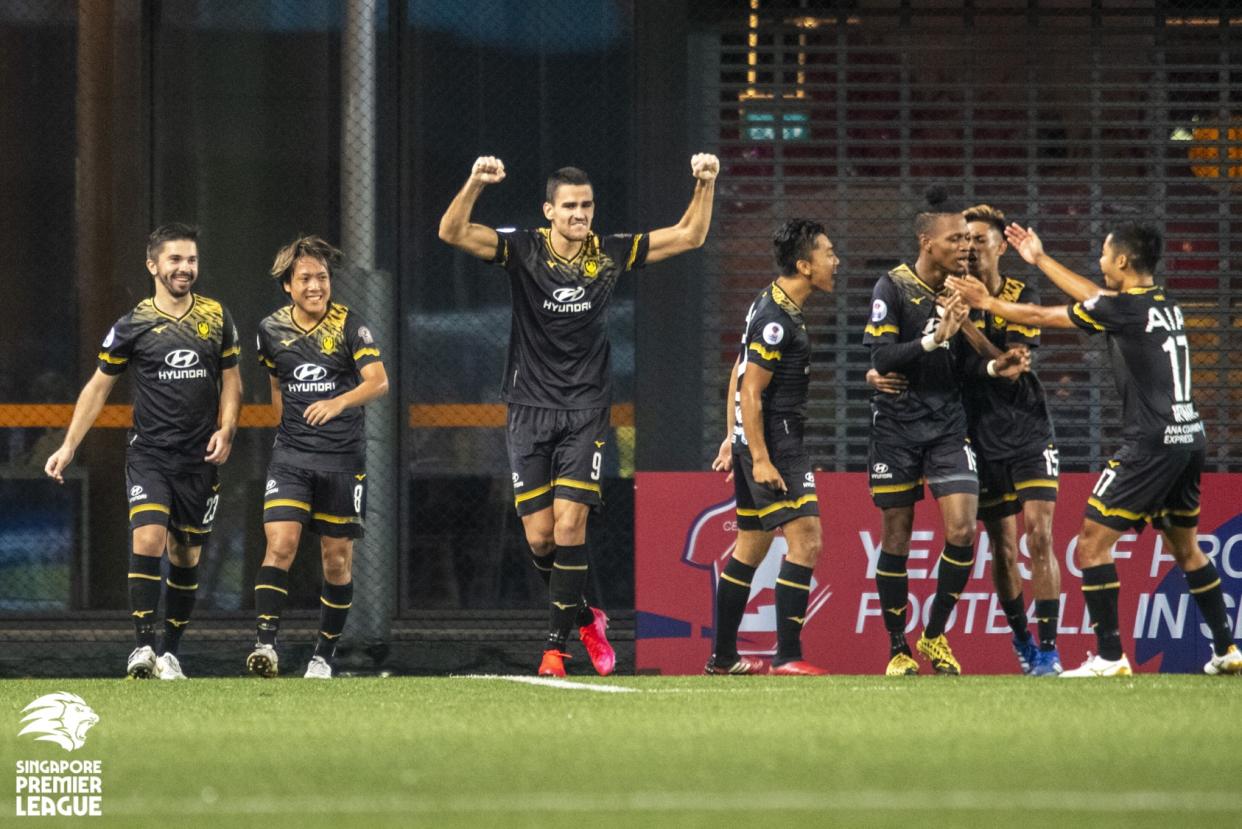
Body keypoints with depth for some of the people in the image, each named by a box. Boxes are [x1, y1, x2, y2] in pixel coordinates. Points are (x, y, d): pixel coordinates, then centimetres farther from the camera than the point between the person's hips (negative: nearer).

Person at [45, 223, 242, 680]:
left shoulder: (217, 318, 6)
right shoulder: (132, 326, -2)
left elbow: (231, 381, 15)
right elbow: (98, 387, 7)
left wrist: (226, 431, -1)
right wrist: (68, 447, 2)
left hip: (200, 458, 3)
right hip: (149, 453, -3)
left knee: (186, 556, 7)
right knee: (148, 538, -20)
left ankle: (170, 652, 17)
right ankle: (142, 647, -21)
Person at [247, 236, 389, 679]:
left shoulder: (349, 325, -7)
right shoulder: (271, 329, 4)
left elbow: (378, 381, -18)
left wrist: (339, 402, -35)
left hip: (343, 458, -1)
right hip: (291, 456, 1)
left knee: (337, 559, 5)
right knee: (280, 545, -16)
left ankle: (324, 655, 17)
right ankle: (266, 643, -22)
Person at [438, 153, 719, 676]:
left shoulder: (610, 254, 2)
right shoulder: (523, 251, -4)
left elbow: (690, 236, 8)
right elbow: (452, 233, -16)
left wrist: (705, 185, -7)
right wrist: (475, 184, -32)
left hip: (585, 412, 0)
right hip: (531, 411, 0)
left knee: (570, 525, -12)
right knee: (539, 537, -1)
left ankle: (556, 647, -7)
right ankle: (585, 618, 24)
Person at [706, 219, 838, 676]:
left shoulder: (771, 305, 13)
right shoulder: (777, 319, -18)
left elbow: (739, 373, 21)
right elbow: (751, 391, -20)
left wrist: (733, 438, 25)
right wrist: (760, 461, -21)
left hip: (756, 440, 11)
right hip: (775, 445, -11)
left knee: (751, 548, 15)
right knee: (806, 540, -13)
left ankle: (722, 658, 20)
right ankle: (787, 656, -15)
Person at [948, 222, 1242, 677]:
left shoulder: (1123, 308, -11)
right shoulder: (1165, 304, 13)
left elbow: (1039, 317, -1)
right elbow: (1095, 296, 29)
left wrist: (986, 302, 14)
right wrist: (1040, 260, 36)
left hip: (1152, 443, -8)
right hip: (1189, 439, 9)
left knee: (1093, 543, -4)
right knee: (1186, 547, 20)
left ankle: (1110, 657, -9)